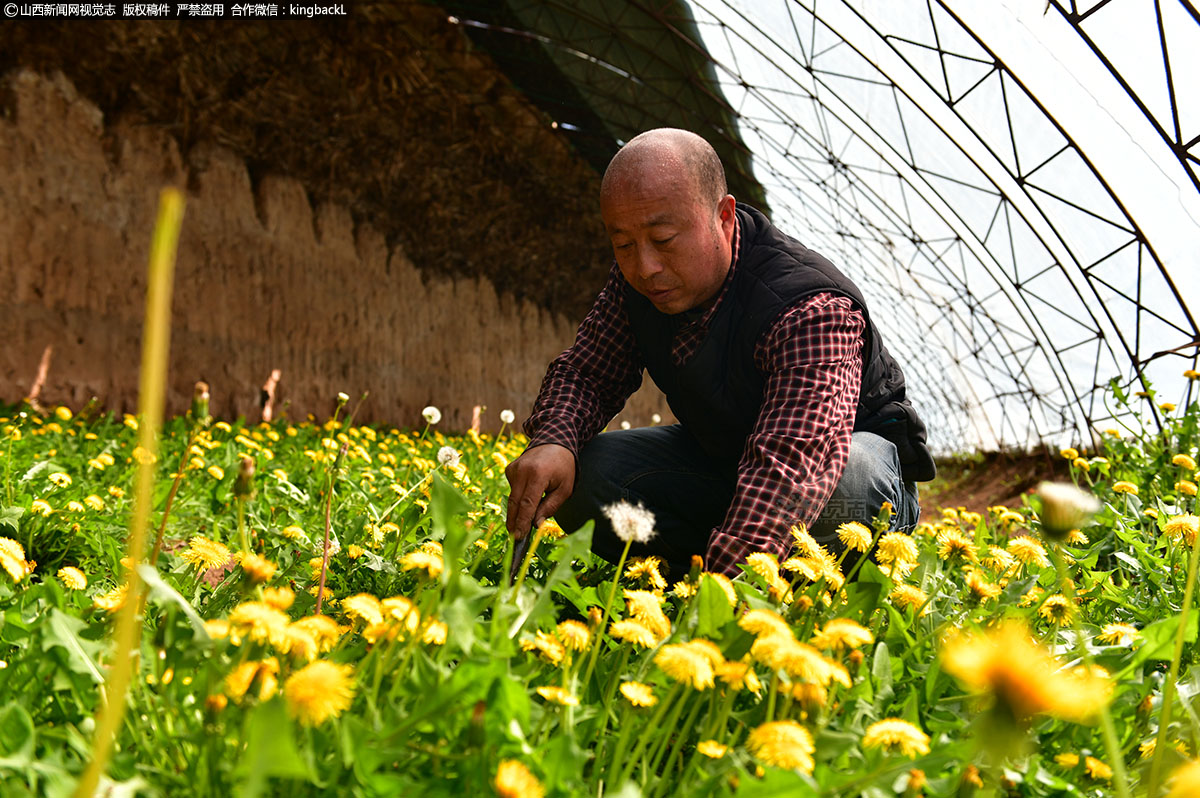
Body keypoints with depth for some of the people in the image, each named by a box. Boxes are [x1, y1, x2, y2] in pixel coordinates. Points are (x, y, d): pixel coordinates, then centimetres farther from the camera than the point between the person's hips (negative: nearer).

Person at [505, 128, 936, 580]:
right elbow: (585, 371, -5)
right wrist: (553, 440, -30)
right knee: (583, 474, -17)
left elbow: (791, 462, -51)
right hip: (719, 453, 5)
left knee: (845, 476, -41)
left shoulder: (812, 312, -37)